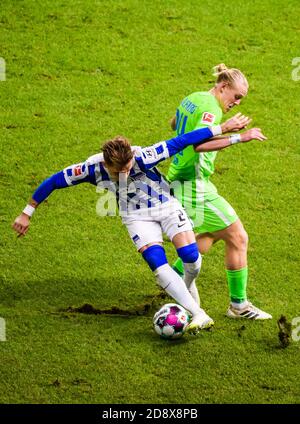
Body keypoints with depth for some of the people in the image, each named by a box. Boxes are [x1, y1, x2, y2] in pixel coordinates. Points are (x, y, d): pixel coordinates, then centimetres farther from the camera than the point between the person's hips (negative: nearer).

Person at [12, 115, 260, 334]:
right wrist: (27, 214, -9)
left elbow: (181, 142, -27)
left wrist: (222, 128, -25)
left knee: (191, 256, -15)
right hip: (137, 216, 1)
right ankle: (199, 316, -23)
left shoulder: (142, 157, -33)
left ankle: (187, 288, 23)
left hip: (167, 205, -1)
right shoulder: (93, 169, -27)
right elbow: (54, 182, -15)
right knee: (158, 264, -21)